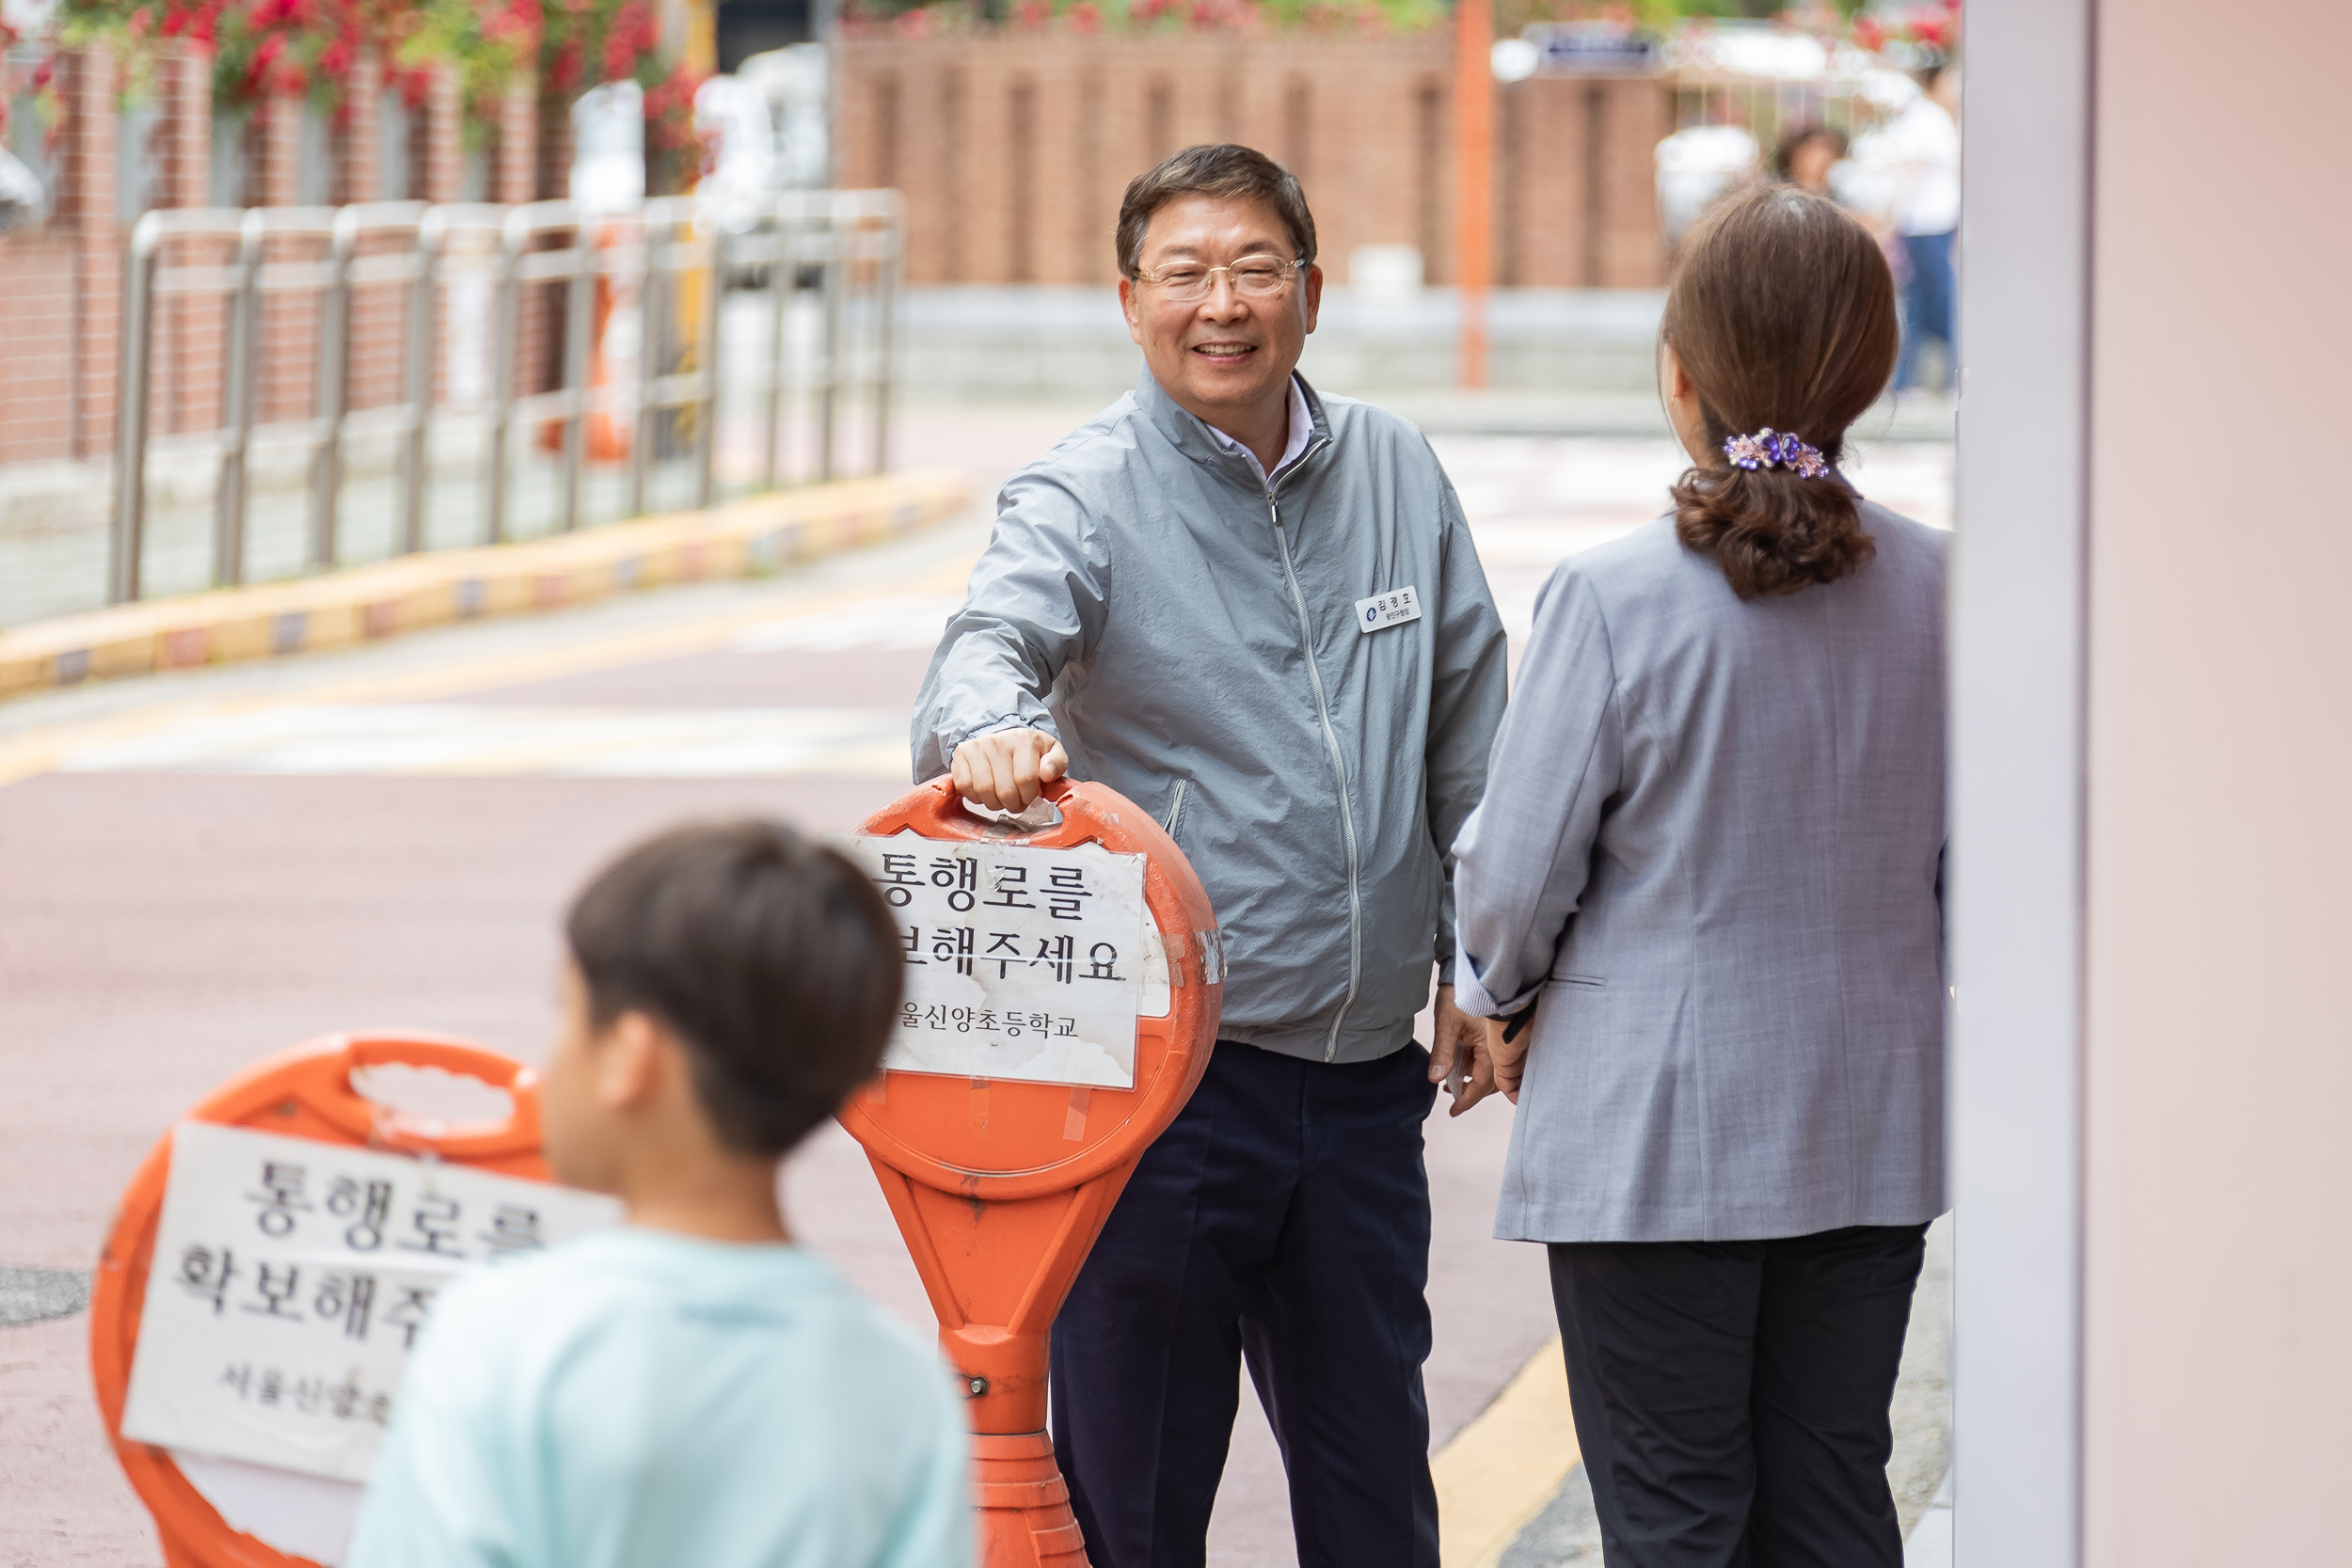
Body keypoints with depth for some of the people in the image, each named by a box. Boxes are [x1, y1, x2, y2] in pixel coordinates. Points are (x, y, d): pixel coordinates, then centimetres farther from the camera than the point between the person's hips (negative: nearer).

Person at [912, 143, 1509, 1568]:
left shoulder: (1394, 473, 7)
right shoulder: (1086, 498, -7)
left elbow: (1467, 737, 15)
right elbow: (995, 638, -28)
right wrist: (990, 730, -50)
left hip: (1364, 1070, 4)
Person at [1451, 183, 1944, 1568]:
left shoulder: (1615, 600, -18)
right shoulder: (1935, 592, -4)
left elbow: (1515, 871, -11)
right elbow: (1968, 858, 6)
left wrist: (1509, 1003, 10)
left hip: (1654, 1131, -4)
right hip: (1873, 1129, 4)